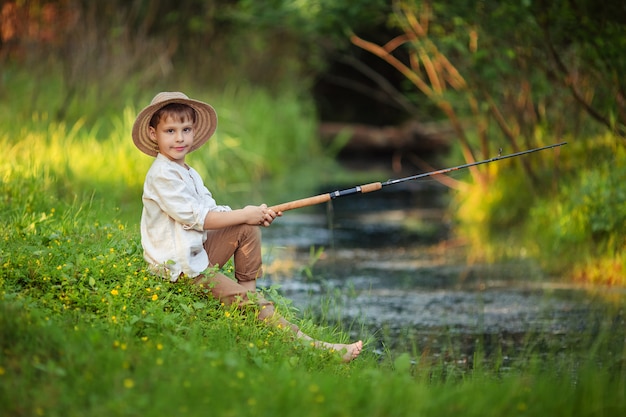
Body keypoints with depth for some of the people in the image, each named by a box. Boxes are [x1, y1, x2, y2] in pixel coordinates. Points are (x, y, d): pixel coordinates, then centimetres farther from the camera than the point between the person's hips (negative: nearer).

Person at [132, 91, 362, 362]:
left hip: (198, 252, 9)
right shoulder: (161, 175, -16)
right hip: (178, 265, -9)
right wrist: (243, 215, -15)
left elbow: (211, 212, 8)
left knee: (249, 229, -2)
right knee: (247, 301, -17)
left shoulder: (189, 174, 16)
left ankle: (246, 291, 2)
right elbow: (195, 218, -21)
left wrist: (256, 216, -8)